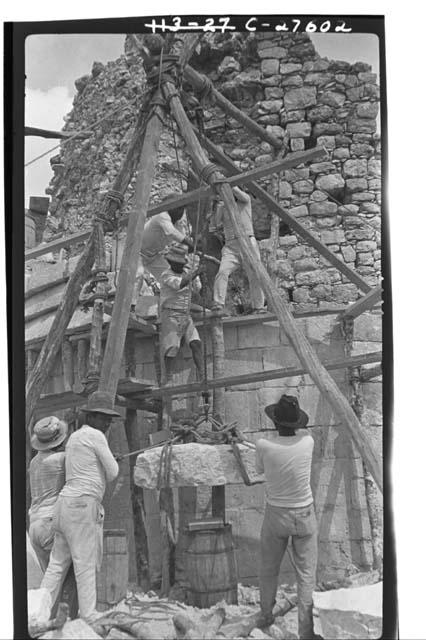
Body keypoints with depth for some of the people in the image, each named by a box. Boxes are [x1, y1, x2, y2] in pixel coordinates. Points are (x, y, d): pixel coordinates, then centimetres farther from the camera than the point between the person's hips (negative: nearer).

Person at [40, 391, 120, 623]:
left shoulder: (75, 437, 21)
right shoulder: (95, 436, -7)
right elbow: (112, 472, -4)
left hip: (66, 502, 9)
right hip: (83, 502, -9)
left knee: (58, 562, 9)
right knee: (86, 562, -6)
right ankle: (89, 616, -5)